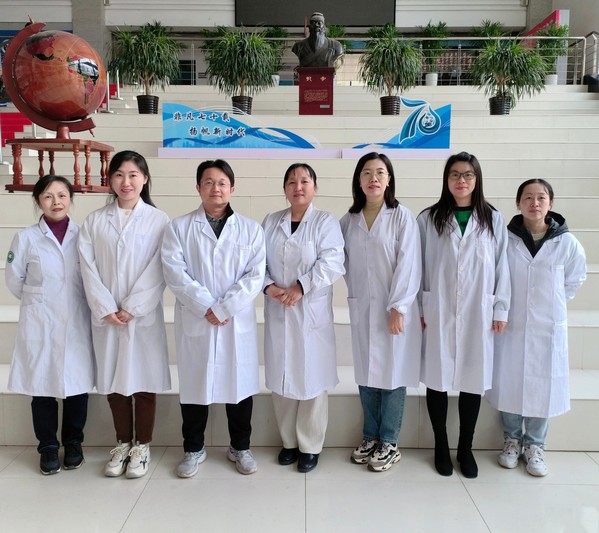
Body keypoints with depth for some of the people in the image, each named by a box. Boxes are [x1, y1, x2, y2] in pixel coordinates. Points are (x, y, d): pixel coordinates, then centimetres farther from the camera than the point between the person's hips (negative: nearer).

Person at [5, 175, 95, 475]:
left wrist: (75, 302, 8)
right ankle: (48, 447, 23)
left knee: (77, 383, 7)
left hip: (77, 323, 1)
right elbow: (14, 280, 6)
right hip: (40, 325, 0)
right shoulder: (26, 238, -1)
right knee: (42, 386, 6)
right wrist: (39, 301, 9)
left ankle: (73, 444, 25)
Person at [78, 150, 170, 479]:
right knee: (113, 380, 10)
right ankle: (122, 443, 27)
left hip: (144, 315, -2)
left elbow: (158, 272, -7)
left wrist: (132, 308, -12)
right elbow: (89, 269, 0)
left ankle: (141, 446, 21)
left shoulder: (158, 220, -2)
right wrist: (106, 309, -10)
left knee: (144, 378, 5)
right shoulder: (94, 221, 6)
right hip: (106, 316, 3)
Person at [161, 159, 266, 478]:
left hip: (238, 322, 1)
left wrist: (223, 308, -13)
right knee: (194, 386, 9)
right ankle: (193, 449, 28)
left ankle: (240, 447, 27)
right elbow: (175, 273, -7)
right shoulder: (179, 228, 4)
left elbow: (255, 276, -4)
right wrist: (206, 307, -15)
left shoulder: (251, 229, 5)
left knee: (240, 384, 9)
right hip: (194, 321, 0)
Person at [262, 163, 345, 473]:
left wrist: (300, 287, -21)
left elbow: (331, 264, -13)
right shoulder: (270, 223, 10)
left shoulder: (326, 222, -2)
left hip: (312, 313, -3)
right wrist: (268, 286, -13)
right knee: (282, 379, 10)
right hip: (277, 313, 4)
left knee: (312, 379, 3)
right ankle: (289, 441, 27)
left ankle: (310, 446, 18)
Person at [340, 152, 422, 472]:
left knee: (392, 374, 4)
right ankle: (370, 437, 25)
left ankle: (389, 442, 18)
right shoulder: (349, 220, 8)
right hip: (361, 309, 4)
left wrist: (397, 307, -15)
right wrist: (354, 297, 1)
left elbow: (408, 265, -10)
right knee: (366, 374, 10)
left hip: (394, 308, -4)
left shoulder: (402, 217, -5)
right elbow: (346, 264, 12)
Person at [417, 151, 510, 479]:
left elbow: (501, 266, 4)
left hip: (478, 313, 1)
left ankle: (465, 448, 25)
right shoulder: (428, 219, 1)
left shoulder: (493, 220, 3)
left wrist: (501, 309, 3)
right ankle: (441, 446, 23)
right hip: (438, 313, 0)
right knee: (438, 379, 6)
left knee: (473, 380, 8)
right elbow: (418, 266, 2)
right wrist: (418, 308, -1)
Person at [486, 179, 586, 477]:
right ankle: (512, 439, 28)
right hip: (510, 326, 0)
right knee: (509, 384, 7)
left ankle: (534, 445, 26)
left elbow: (575, 278, 11)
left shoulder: (567, 243, -7)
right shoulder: (504, 239, -9)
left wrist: (553, 303, 10)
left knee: (542, 387, 7)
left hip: (548, 328, 1)